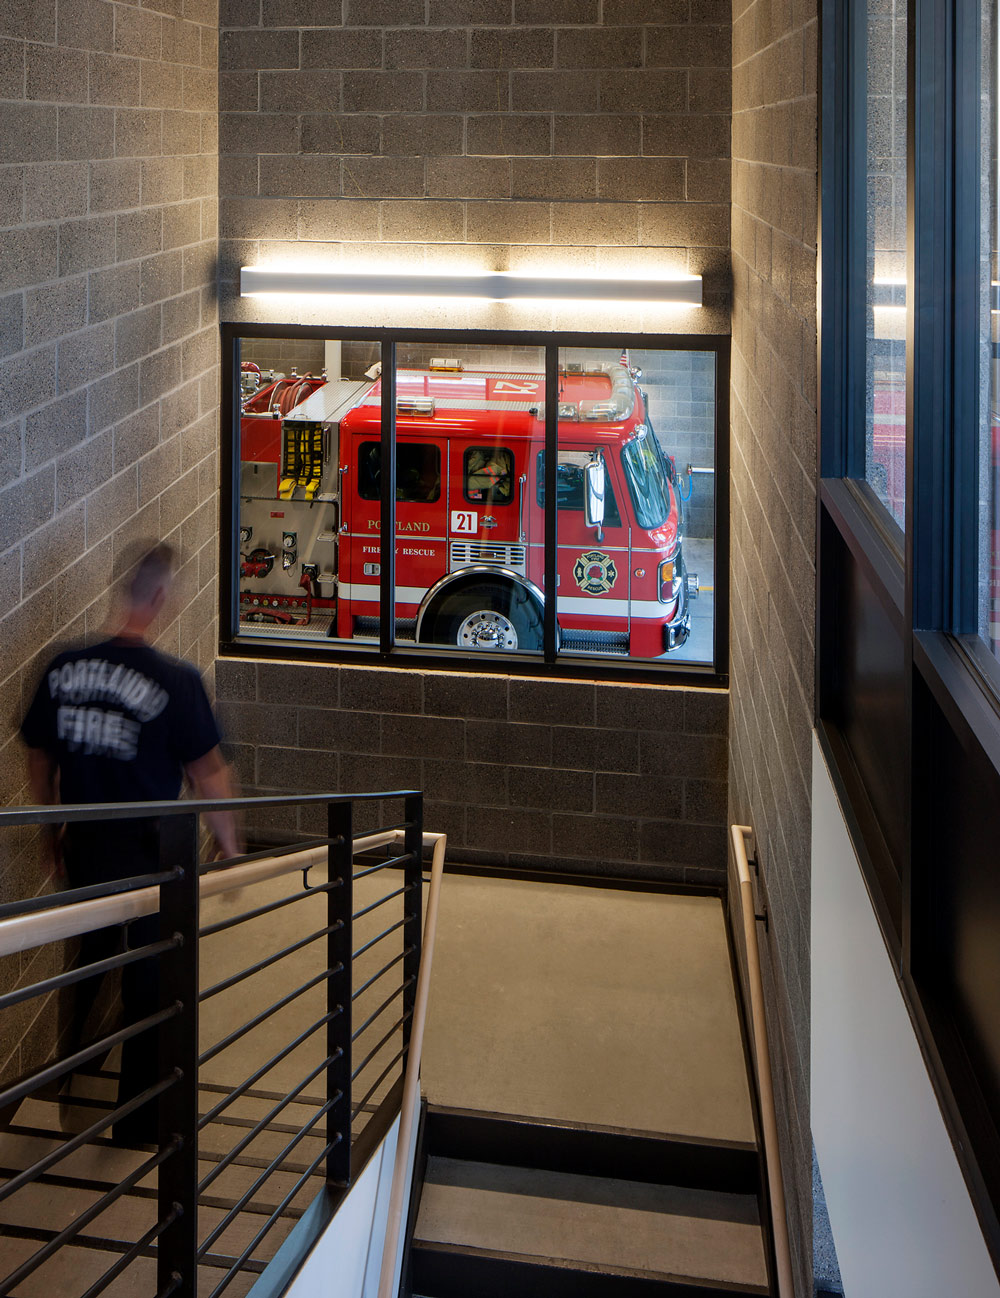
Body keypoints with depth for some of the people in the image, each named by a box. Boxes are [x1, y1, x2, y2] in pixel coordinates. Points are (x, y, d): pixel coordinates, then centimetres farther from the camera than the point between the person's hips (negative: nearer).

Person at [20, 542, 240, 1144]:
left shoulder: (62, 666, -5)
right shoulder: (175, 680, -20)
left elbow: (39, 757, 6)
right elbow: (207, 773, -14)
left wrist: (57, 831, 21)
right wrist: (230, 846, 0)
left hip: (82, 845, 5)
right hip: (148, 852, -4)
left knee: (85, 965, 24)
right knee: (150, 983, 11)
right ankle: (137, 1126, 23)